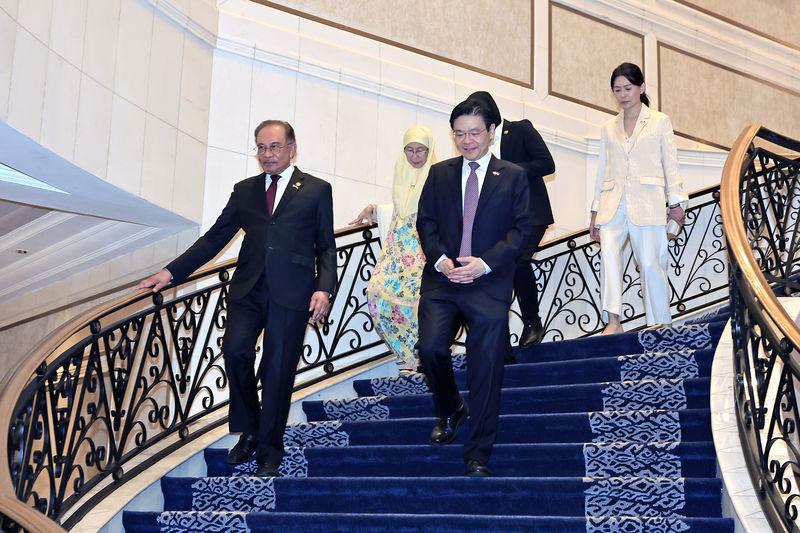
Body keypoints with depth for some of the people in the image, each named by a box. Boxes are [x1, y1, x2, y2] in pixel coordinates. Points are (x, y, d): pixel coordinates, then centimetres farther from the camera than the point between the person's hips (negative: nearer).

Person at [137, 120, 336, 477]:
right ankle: (248, 431, 5)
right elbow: (215, 237, 14)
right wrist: (171, 272, 5)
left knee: (278, 370, -2)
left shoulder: (317, 190, 8)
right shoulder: (244, 190, 16)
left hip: (291, 293, -2)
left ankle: (269, 450, 14)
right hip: (248, 288, 3)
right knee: (235, 350, -17)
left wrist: (324, 288, -9)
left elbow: (326, 247, 7)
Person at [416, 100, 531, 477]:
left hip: (489, 284, -2)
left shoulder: (513, 176, 6)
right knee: (430, 348, -14)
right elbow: (425, 221, 10)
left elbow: (521, 229, 0)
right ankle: (450, 411, 18)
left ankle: (478, 455, 7)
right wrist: (440, 260, -8)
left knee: (485, 370, -2)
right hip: (442, 280, 2)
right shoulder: (439, 173, 13)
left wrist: (485, 263, -13)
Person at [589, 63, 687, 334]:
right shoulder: (608, 128, 19)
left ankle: (660, 324, 7)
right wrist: (596, 211, 15)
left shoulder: (660, 121, 10)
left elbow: (670, 165, 6)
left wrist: (676, 202, -3)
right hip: (613, 203, 2)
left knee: (650, 263, -7)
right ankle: (613, 320, -26)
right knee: (609, 251, -22)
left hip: (647, 202, -2)